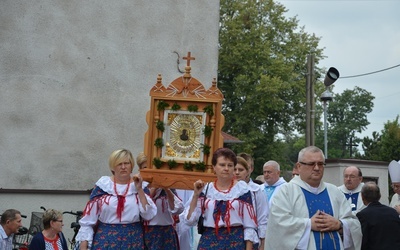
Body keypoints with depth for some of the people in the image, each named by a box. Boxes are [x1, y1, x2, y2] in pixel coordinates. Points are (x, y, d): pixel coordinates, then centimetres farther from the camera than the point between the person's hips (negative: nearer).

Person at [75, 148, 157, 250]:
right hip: (106, 240, -1)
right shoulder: (103, 185, 1)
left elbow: (148, 215, -6)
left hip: (133, 240, 1)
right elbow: (88, 218, 2)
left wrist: (139, 189, -9)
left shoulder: (139, 185, 5)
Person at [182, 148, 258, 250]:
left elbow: (249, 225, -2)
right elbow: (190, 220, -2)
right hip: (209, 241, 2)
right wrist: (196, 195, -8)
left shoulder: (242, 188, -3)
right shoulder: (205, 189, 3)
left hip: (235, 241, -2)